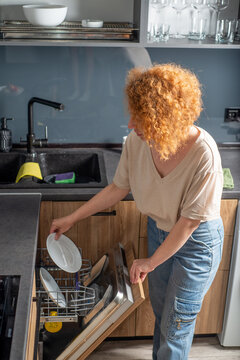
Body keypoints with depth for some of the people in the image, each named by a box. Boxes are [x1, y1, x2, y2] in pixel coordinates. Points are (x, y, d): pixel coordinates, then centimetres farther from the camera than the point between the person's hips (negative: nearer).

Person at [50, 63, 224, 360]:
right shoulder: (137, 141, -18)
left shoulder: (203, 154, -34)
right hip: (158, 230, 5)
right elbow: (118, 188, -2)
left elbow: (190, 221, -25)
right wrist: (72, 219, 1)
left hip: (197, 241, -5)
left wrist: (151, 262, -14)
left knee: (176, 324, 10)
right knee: (160, 312, 24)